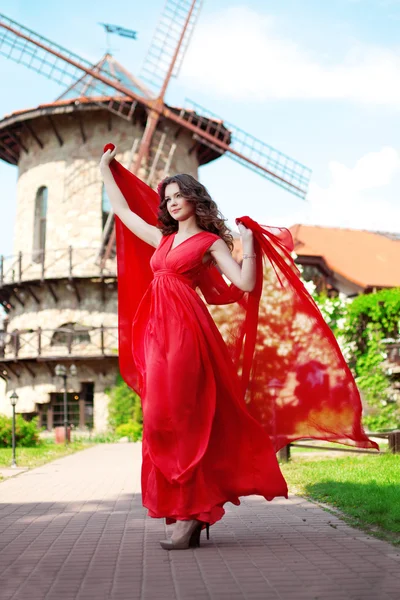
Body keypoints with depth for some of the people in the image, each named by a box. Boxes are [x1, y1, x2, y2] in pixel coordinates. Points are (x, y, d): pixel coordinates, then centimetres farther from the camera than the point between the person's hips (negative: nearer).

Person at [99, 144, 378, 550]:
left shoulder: (210, 241, 5)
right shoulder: (161, 239, 22)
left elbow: (245, 283, -3)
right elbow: (123, 210, 31)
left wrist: (249, 243, 0)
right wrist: (106, 169, 37)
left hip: (185, 330, -6)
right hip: (157, 330, 6)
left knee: (177, 418, -12)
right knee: (163, 422, 2)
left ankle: (190, 515, -9)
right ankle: (188, 509, 7)